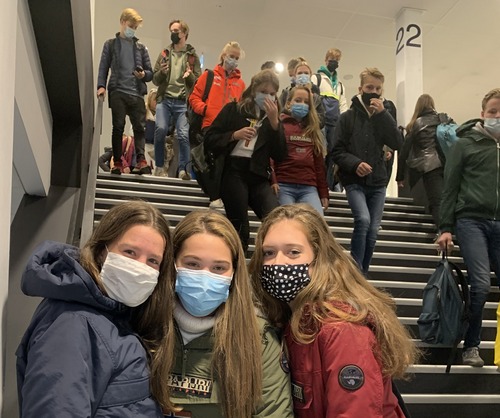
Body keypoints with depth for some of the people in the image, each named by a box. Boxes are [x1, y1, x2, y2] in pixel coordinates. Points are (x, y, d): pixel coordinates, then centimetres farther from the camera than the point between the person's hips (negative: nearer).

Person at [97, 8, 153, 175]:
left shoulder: (141, 47, 18)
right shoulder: (110, 44, 13)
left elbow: (150, 72, 15)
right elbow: (103, 67, 6)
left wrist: (144, 74, -8)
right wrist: (101, 86, -10)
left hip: (137, 94, 2)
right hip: (117, 92, -2)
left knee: (139, 127, -7)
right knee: (118, 127, -2)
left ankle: (141, 160, -11)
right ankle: (117, 162, 0)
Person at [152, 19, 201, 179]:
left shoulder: (192, 56, 9)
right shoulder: (164, 53, 14)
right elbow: (155, 80, 13)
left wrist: (190, 76, -15)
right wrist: (161, 72, -7)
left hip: (183, 102, -1)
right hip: (164, 100, 1)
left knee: (183, 135, -9)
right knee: (160, 129, -13)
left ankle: (183, 169, 1)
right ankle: (159, 166, 2)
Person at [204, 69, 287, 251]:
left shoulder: (272, 118, 15)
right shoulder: (233, 110, 8)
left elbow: (280, 156, 3)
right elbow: (209, 140, 3)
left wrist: (274, 122, -5)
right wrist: (234, 135, -13)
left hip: (259, 176, 3)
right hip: (233, 171, -2)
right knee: (239, 228, -2)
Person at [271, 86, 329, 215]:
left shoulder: (313, 129, 21)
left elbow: (319, 163, 19)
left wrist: (324, 193, 15)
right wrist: (272, 181, -15)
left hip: (309, 188, 4)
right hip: (284, 186, -3)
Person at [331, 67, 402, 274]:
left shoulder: (383, 117, 8)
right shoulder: (348, 117, 0)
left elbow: (397, 143, -8)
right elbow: (337, 151, -2)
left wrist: (383, 114, -13)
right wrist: (355, 163, -19)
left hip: (378, 182, 4)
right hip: (354, 181, -3)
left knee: (373, 231, 3)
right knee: (363, 220, -25)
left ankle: (362, 273, 19)